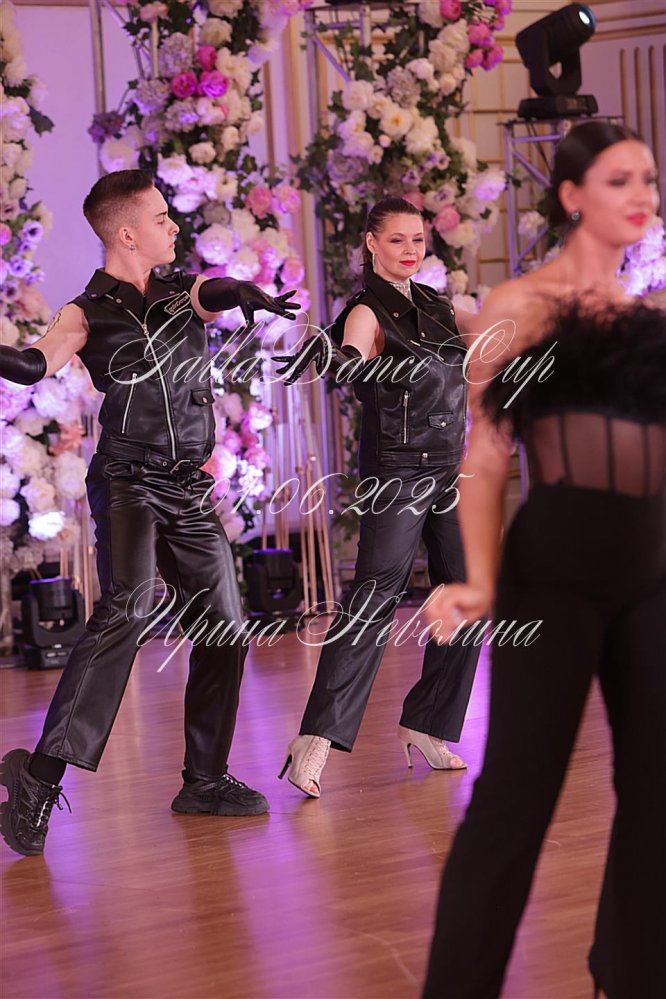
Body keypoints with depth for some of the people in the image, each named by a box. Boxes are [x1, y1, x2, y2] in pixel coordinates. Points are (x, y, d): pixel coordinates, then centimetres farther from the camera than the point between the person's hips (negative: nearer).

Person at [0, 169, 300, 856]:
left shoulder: (184, 291, 13)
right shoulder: (88, 313, 0)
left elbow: (216, 293, -10)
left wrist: (244, 292, -34)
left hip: (190, 489, 6)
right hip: (127, 481, -6)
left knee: (224, 630, 6)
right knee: (125, 608, -26)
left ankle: (204, 780, 20)